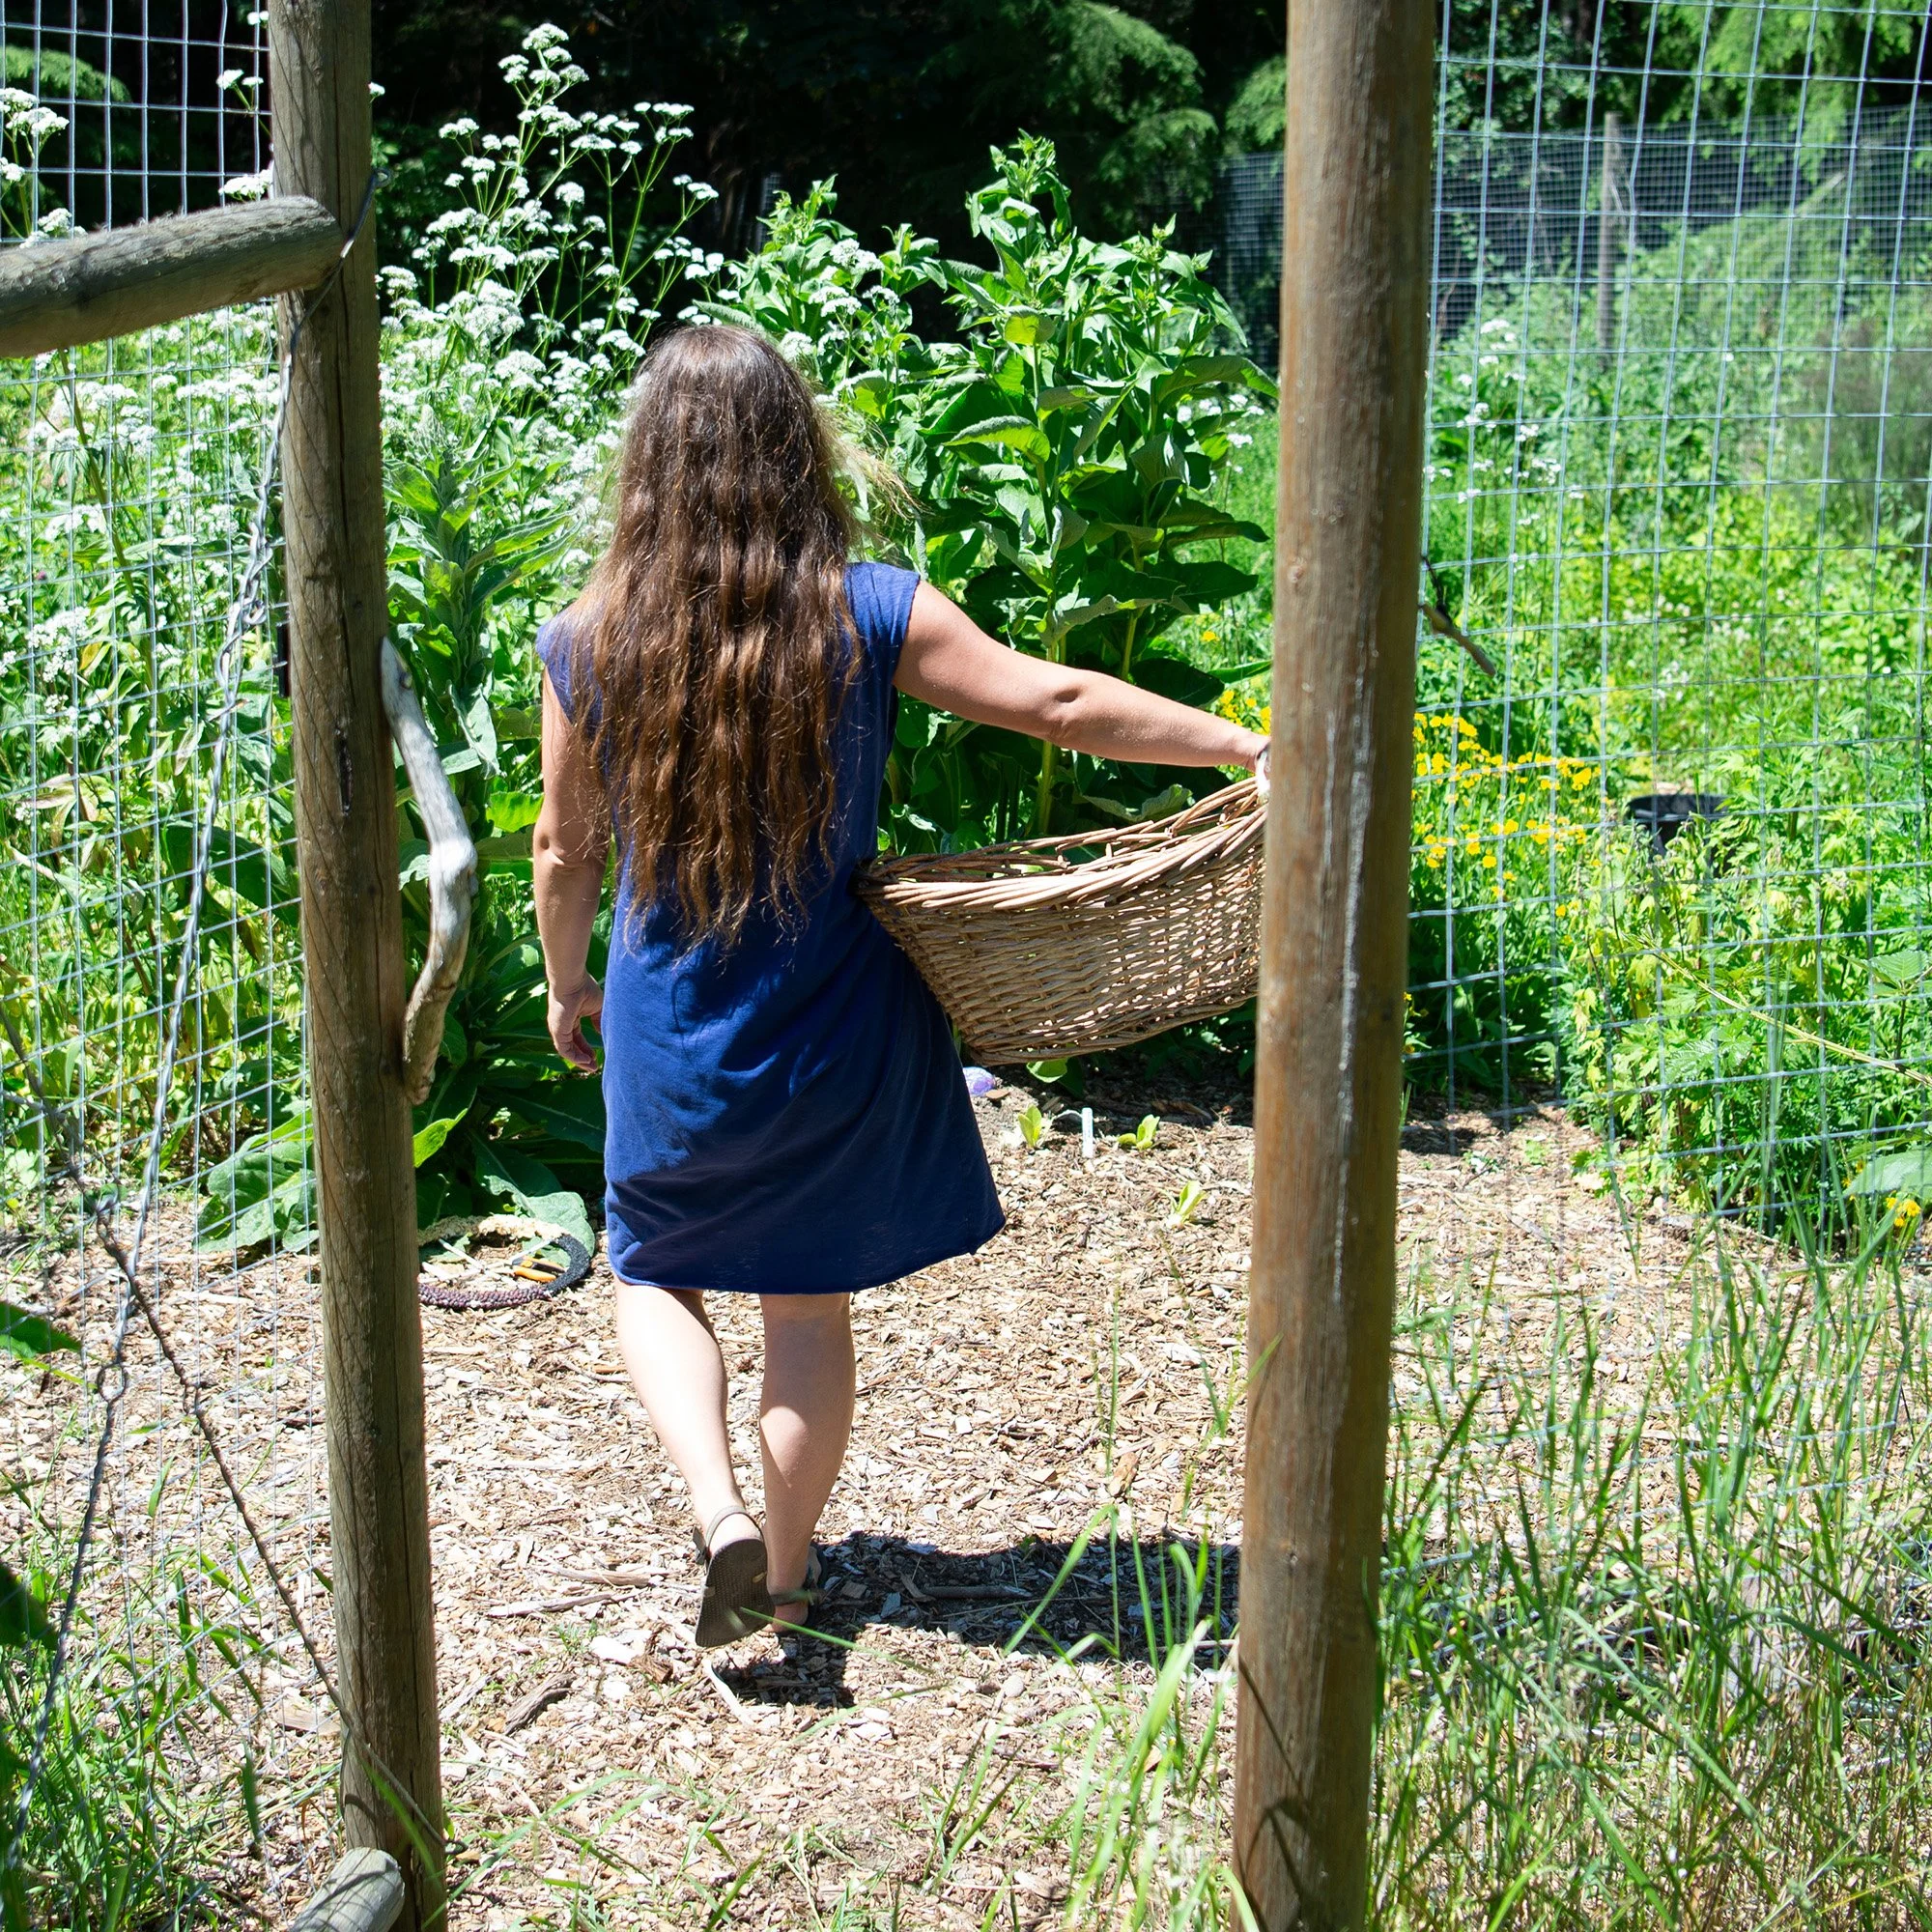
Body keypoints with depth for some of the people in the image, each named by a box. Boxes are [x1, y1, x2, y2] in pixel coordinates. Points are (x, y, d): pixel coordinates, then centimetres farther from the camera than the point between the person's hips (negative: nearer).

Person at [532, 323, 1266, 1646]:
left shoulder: (592, 642, -10)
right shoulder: (868, 614, -14)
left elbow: (568, 854, 1)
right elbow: (1058, 705, -14)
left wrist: (567, 987, 18)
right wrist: (1250, 747, -4)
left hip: (670, 1039, 0)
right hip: (836, 1031, 0)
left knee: (656, 1276, 22)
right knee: (810, 1301, 18)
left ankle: (721, 1516, 2)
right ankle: (787, 1568, 30)